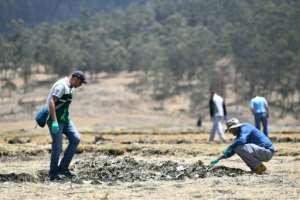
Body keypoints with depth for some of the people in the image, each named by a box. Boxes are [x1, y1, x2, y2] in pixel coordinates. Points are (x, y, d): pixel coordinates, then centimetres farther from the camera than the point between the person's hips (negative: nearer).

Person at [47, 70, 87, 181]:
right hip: (55, 119, -9)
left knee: (75, 139, -1)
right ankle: (53, 173, 6)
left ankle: (63, 168, 3)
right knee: (57, 146, -6)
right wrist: (54, 121, -30)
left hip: (65, 119, 9)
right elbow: (51, 102, -27)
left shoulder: (70, 87, 13)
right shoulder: (61, 85, -18)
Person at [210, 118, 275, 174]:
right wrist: (218, 159, 19)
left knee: (239, 148, -24)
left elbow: (241, 141, -31)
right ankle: (255, 168, 10)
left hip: (267, 152, -10)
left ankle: (260, 167, -13)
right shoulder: (240, 134, 18)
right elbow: (232, 149, 23)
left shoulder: (244, 128, -11)